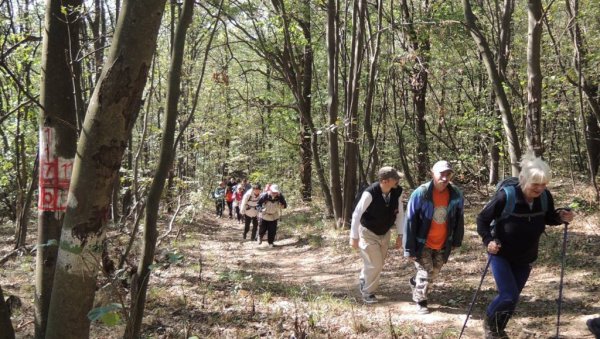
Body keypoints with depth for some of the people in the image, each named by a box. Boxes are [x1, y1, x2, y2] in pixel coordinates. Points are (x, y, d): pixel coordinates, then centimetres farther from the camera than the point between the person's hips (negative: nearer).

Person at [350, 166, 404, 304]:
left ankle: (363, 281, 46)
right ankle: (367, 292, 20)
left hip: (385, 233, 5)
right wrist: (354, 237, -19)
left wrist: (400, 235, -3)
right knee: (375, 264, -5)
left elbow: (400, 213, -4)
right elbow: (357, 214, -24)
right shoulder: (370, 193, -33)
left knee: (378, 263, 18)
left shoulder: (397, 191, -18)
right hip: (368, 233, -5)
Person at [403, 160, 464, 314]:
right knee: (426, 272, -4)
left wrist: (456, 241, 8)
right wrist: (409, 249, -17)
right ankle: (420, 302, 20)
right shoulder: (420, 193, -23)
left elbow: (459, 219, 4)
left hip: (443, 244, 4)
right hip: (423, 243, -4)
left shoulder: (456, 194, -12)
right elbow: (410, 222, -18)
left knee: (433, 273, 17)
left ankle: (415, 282, 47)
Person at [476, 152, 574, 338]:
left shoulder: (545, 197, -14)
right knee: (509, 295, -12)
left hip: (525, 258, 5)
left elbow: (548, 218, 6)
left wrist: (561, 217, -15)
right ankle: (489, 320, 18)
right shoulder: (506, 196, -27)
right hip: (500, 254, -4)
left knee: (513, 297, 14)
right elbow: (482, 219, -16)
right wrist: (488, 240, -29)